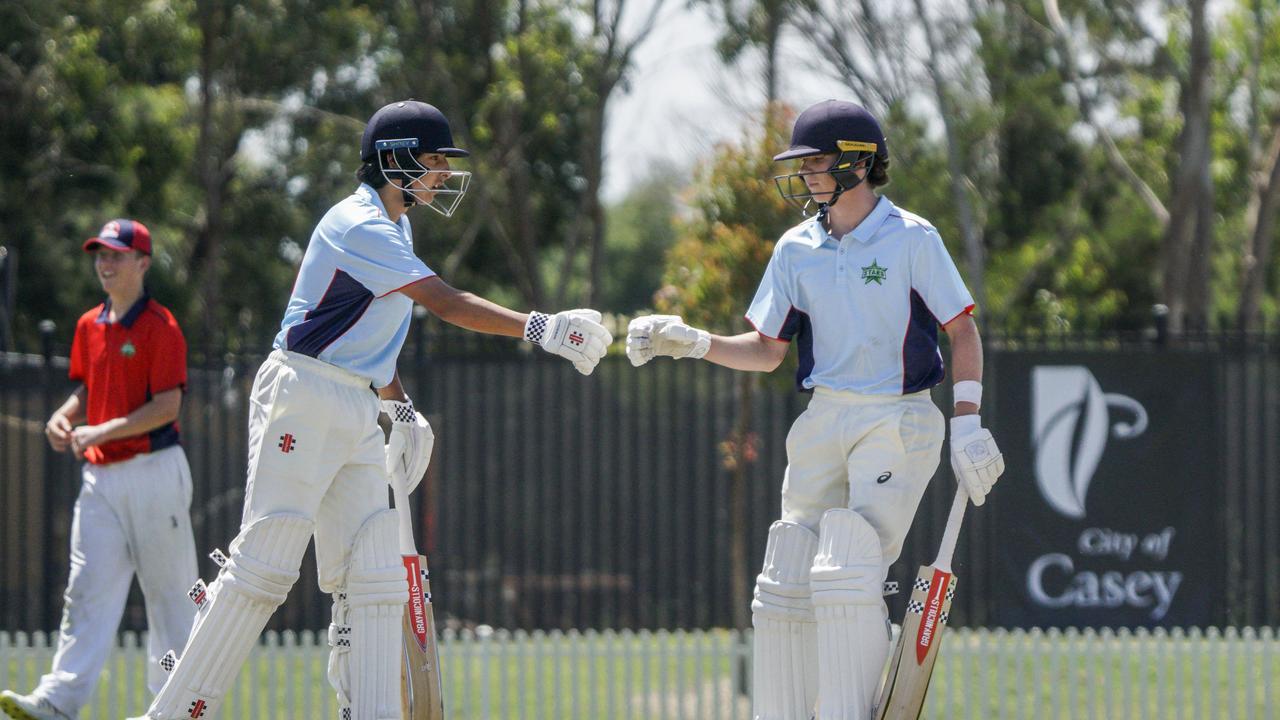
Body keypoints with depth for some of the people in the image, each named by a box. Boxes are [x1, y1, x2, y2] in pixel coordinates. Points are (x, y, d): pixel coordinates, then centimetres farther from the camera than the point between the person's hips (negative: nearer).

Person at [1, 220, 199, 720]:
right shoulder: (89, 327, 14)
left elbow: (167, 406, -14)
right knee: (88, 589, -5)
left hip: (154, 471, -6)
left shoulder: (159, 326, -8)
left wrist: (103, 431, -20)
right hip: (100, 475, 6)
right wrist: (64, 416, 3)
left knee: (168, 591, 2)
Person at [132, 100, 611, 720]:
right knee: (264, 566, -13)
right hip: (303, 399, -10)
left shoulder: (392, 228, 16)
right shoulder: (358, 227, -14)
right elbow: (446, 303, -24)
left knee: (373, 578, 2)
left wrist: (401, 408, 17)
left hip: (358, 413, 10)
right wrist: (538, 328, -31)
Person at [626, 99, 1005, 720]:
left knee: (847, 575, -17)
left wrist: (967, 423, -12)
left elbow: (962, 330, -4)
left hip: (899, 420, -6)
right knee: (786, 583, 2)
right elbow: (766, 352, 10)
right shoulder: (796, 249, 8)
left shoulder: (911, 239, -6)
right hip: (824, 420, 6)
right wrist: (689, 342, -5)